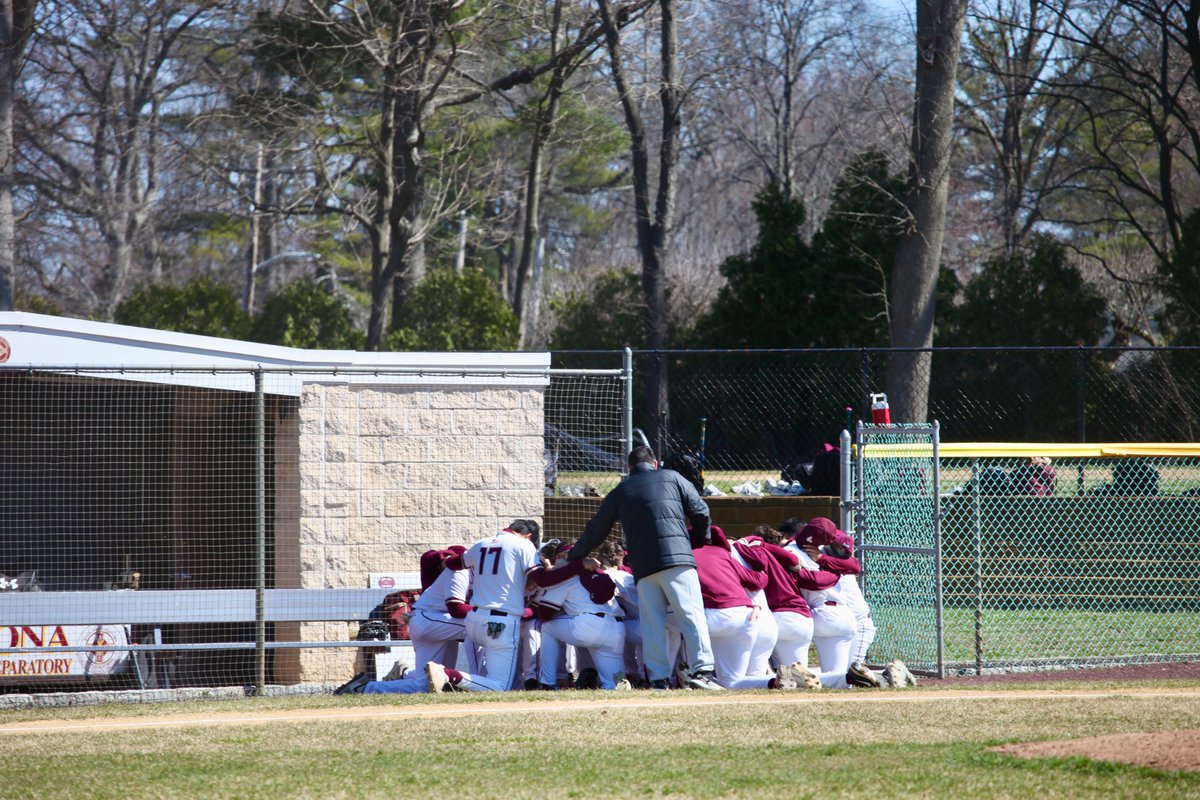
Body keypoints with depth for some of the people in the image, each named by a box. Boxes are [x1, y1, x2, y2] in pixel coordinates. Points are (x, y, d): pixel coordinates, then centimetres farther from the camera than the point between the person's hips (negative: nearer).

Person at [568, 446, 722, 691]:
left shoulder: (619, 492, 20)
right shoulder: (671, 478, 15)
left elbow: (595, 531, 25)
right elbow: (701, 514, 12)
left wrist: (571, 560, 37)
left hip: (642, 565, 2)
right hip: (678, 558, -2)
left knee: (652, 624, 4)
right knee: (691, 615, -7)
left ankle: (659, 679, -2)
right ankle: (701, 671, -19)